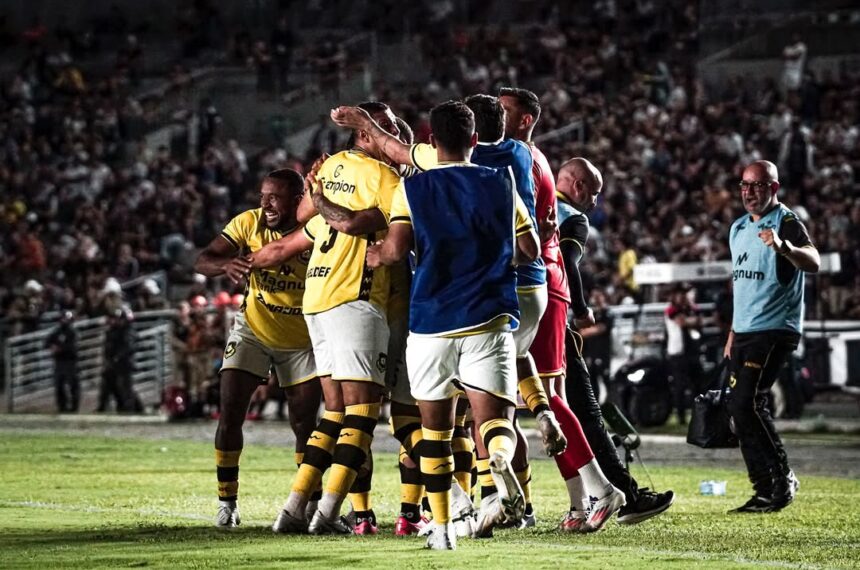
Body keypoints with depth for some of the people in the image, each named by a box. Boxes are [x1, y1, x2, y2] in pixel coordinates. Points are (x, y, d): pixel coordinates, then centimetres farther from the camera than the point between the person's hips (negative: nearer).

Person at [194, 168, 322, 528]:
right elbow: (202, 261, -20)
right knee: (230, 415, -8)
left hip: (301, 341, -1)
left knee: (305, 425, 3)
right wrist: (226, 264, -42)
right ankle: (227, 502, 3)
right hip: (253, 332, 1)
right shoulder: (249, 224, -15)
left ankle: (313, 503, 20)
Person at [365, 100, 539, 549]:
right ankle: (499, 465, -41)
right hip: (489, 319, 0)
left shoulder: (412, 189, 3)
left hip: (431, 320, 0)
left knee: (435, 424, 12)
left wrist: (373, 256, 12)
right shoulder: (500, 185, 8)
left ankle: (442, 526, 12)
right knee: (493, 415, -6)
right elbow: (530, 250, 12)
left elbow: (396, 248, -10)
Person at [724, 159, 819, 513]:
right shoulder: (738, 228, 17)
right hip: (745, 333, 9)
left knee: (746, 402, -18)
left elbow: (813, 264, -28)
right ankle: (766, 491, 12)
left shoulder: (786, 224, -10)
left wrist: (783, 247, -47)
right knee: (738, 407, 6)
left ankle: (783, 479, -8)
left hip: (774, 331, -9)